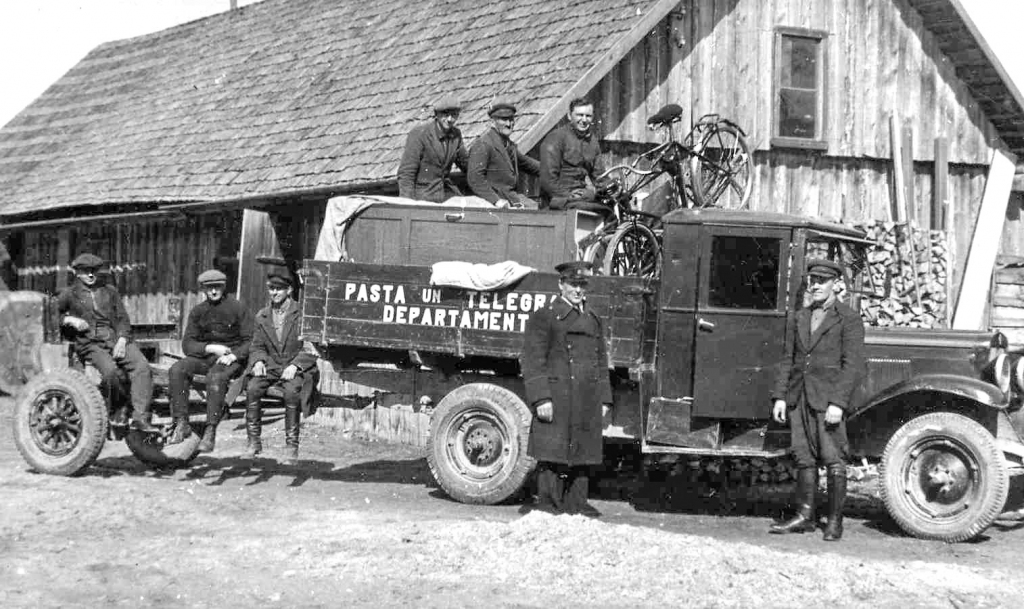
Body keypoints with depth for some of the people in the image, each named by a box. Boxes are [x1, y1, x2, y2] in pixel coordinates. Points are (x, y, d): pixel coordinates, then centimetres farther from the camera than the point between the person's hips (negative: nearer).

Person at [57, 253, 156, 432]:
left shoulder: (110, 291, 21)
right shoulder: (69, 294, 14)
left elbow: (123, 319, 16)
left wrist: (122, 340, -2)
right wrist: (69, 320, -5)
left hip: (116, 339, 3)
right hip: (90, 343, -3)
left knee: (142, 366, -26)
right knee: (110, 370, -35)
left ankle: (140, 417, -31)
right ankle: (120, 407, -8)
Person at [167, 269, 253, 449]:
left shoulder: (238, 309, -1)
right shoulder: (198, 311, 10)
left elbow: (250, 341, -3)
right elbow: (187, 344, 4)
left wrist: (233, 355, -20)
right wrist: (211, 348, -13)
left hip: (233, 358, -4)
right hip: (205, 356, 4)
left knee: (216, 377, -37)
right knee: (177, 370, -24)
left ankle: (210, 432, -38)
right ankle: (181, 424, -23)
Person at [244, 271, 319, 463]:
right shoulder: (262, 316, 12)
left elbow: (310, 350, -5)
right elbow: (257, 346, 16)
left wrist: (294, 366, -19)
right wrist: (258, 361, -7)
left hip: (298, 369, -4)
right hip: (271, 367, 4)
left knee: (291, 391, -34)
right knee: (252, 388, -26)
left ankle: (292, 445, -25)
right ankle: (254, 441, -15)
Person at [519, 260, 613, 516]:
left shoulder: (594, 321, 19)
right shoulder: (543, 318, -1)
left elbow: (601, 363, 22)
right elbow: (532, 361, -7)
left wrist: (603, 399, 14)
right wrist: (541, 399, -15)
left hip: (587, 405, 6)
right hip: (556, 400, -6)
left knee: (582, 456, 8)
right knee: (552, 456, -6)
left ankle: (576, 503, 15)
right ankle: (548, 503, 0)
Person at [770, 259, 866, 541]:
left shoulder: (848, 319, -3)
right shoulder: (801, 317, 16)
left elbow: (852, 365, -9)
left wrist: (837, 403, -17)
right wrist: (780, 396, 9)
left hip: (827, 400, -6)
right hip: (798, 399, 6)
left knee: (833, 461, -3)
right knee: (804, 459, 9)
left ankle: (835, 521, 3)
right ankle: (805, 516, 14)